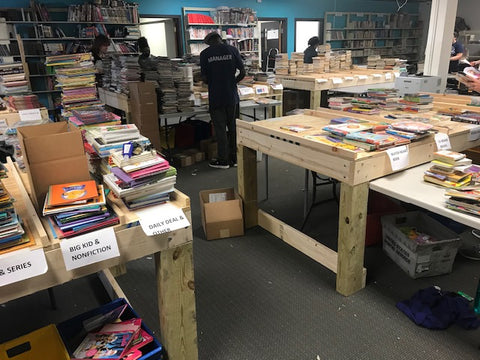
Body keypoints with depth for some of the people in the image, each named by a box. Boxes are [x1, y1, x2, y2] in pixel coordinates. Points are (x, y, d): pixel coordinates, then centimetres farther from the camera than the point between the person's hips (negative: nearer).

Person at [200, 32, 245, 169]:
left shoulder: (205, 54, -3)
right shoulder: (232, 50, 1)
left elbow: (204, 78, -2)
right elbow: (243, 72, -1)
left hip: (216, 97, -2)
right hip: (232, 96, 2)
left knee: (220, 129, 5)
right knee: (233, 127, 12)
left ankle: (223, 160, 11)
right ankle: (234, 158, 20)